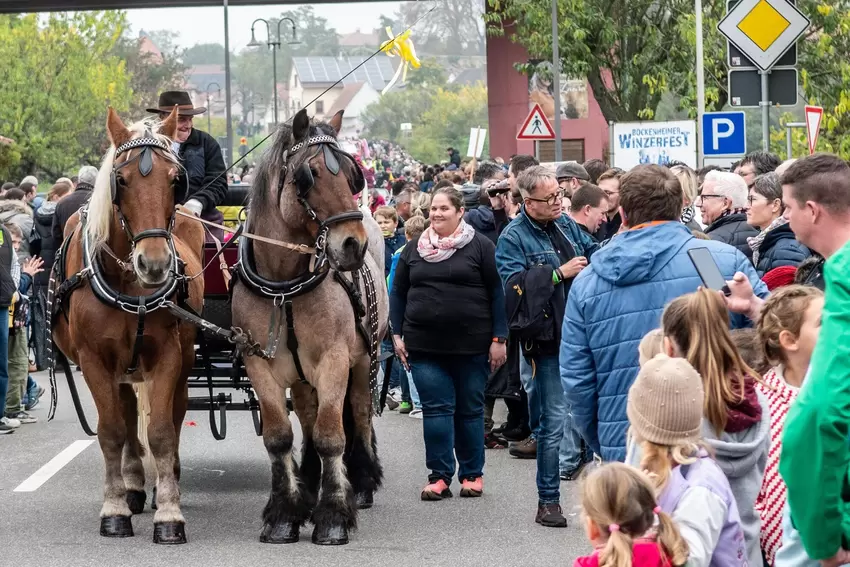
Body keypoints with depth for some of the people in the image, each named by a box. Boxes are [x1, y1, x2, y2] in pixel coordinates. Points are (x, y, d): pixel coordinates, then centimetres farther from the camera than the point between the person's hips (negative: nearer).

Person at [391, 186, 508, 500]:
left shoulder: (479, 246, -2)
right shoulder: (414, 250, 9)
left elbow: (497, 294, -3)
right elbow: (398, 293, 13)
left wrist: (498, 338, -8)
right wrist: (397, 334, 5)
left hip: (471, 344, -2)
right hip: (424, 345, 2)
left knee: (470, 410, 7)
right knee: (436, 408, -1)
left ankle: (472, 474, 18)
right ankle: (440, 475, 3)